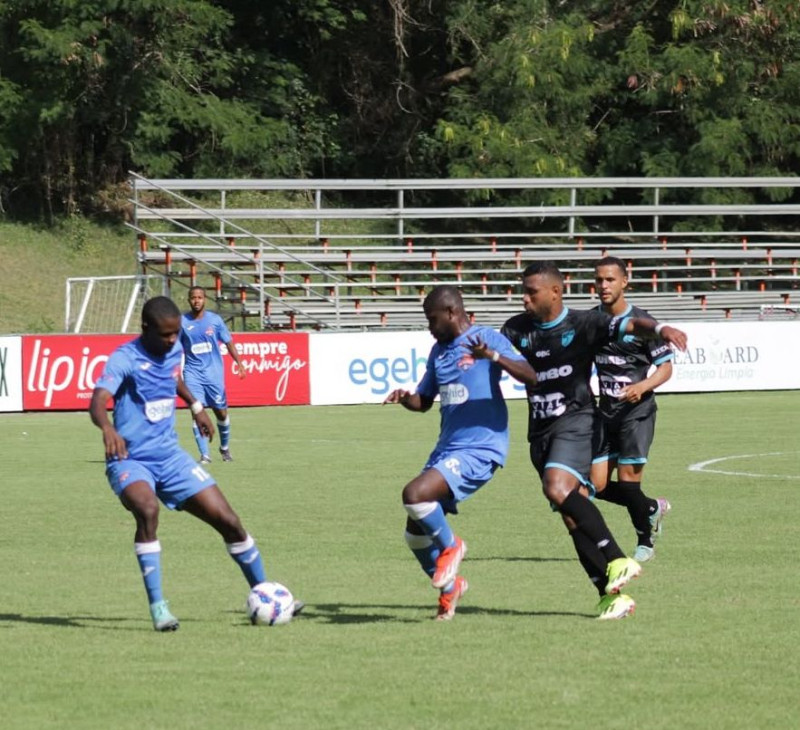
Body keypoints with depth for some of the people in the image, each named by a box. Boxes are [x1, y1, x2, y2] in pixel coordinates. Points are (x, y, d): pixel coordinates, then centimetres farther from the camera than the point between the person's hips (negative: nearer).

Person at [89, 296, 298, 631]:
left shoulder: (174, 350, 2)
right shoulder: (125, 359, -19)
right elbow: (98, 401, -37)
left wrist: (195, 405, 27)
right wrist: (108, 429, -56)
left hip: (169, 456, 6)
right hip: (131, 462, -6)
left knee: (229, 521, 1)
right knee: (147, 510, -36)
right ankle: (157, 607, -28)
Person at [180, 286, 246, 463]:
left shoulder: (215, 320, 0)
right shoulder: (182, 322, -1)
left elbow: (228, 342, 7)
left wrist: (239, 363, -1)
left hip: (214, 372, 1)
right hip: (193, 372, -1)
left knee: (221, 412, 8)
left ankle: (225, 447, 33)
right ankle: (204, 455, -11)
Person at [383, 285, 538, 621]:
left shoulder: (488, 338, -8)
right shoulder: (439, 350, 14)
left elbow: (530, 376, -20)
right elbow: (424, 400, 24)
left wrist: (492, 356, -36)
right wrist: (404, 398, 0)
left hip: (479, 450, -8)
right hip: (446, 449, 8)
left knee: (414, 495, -27)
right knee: (416, 533, 7)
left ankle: (450, 546, 0)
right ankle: (449, 587, 31)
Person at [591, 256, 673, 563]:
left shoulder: (641, 322, -8)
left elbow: (665, 367, -7)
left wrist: (643, 386, -24)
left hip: (636, 411, -5)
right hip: (606, 411, 5)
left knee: (628, 480, -10)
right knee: (597, 485, -1)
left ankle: (645, 542, 13)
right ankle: (653, 508, 26)